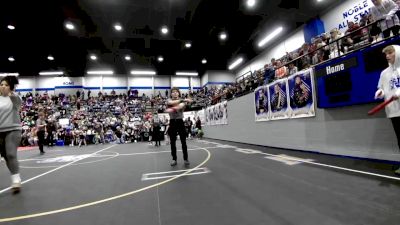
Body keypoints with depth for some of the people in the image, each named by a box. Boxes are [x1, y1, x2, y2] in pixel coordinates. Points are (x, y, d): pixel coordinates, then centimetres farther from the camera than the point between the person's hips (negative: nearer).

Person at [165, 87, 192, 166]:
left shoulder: (183, 101, 3)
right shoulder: (169, 100, 5)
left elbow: (180, 106, -20)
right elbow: (172, 102, -20)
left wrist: (172, 109, -37)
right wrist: (182, 100, -27)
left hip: (180, 122, -1)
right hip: (172, 122, 1)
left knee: (183, 141, -1)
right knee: (172, 142, 5)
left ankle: (185, 159, 8)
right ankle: (174, 159, 15)